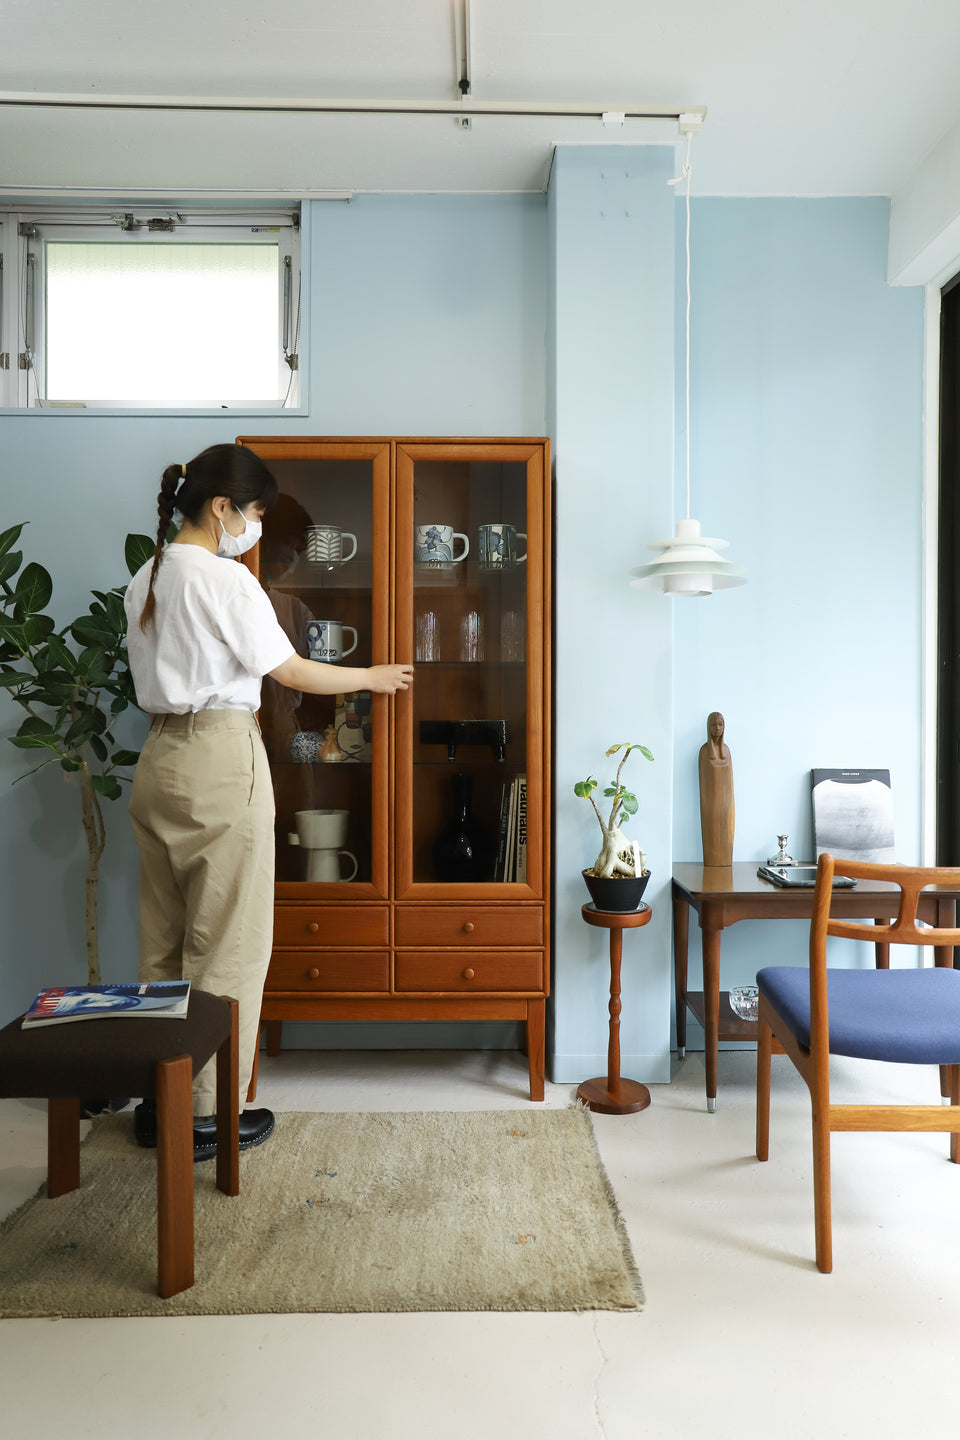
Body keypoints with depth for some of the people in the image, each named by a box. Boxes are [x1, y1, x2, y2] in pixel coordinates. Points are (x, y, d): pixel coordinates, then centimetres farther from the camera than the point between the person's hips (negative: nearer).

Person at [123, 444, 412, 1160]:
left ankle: (158, 1100, 26)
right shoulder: (224, 579, -12)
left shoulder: (146, 578, 13)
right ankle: (208, 1114, 11)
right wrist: (372, 676, 7)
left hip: (160, 758, 9)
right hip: (220, 759, -9)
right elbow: (294, 672, -7)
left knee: (165, 939, 14)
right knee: (229, 943, 2)